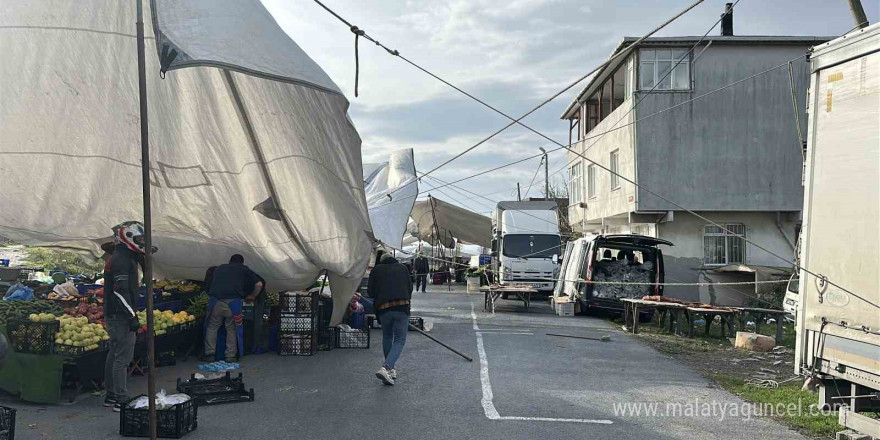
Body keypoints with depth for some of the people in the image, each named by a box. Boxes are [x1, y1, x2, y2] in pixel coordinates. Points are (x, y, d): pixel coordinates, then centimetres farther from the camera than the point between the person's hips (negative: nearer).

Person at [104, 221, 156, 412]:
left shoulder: (125, 258, 17)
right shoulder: (120, 260, -16)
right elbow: (120, 291, -23)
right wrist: (132, 317, -22)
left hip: (114, 315, 11)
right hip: (121, 316, -11)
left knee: (114, 355, 17)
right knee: (123, 357, -7)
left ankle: (111, 396, 26)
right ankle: (121, 400, -3)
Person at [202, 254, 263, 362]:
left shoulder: (219, 268, 28)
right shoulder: (244, 269, 19)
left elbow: (208, 286, 35)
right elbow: (259, 284, 11)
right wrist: (252, 296, 25)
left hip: (215, 301, 2)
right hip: (233, 301, -2)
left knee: (212, 327, 16)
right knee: (232, 329, 11)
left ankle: (209, 354, 13)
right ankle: (230, 356, 11)